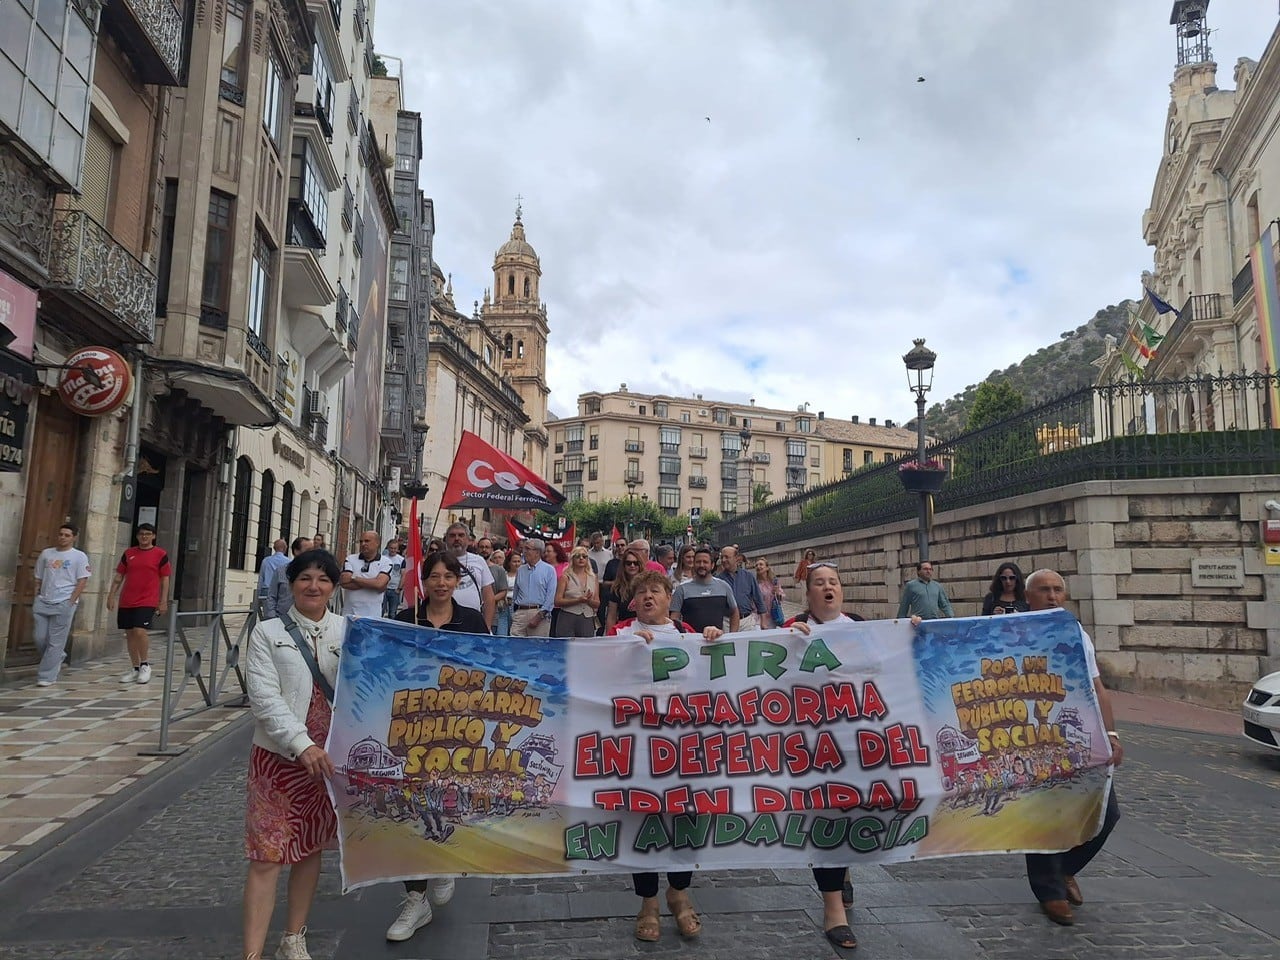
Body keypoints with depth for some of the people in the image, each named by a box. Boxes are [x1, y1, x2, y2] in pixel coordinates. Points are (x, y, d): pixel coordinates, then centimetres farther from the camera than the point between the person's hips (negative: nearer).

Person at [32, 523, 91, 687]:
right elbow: (38, 579, 18)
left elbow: (82, 581, -5)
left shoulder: (79, 556, 0)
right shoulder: (46, 553, 13)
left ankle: (47, 676, 3)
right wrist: (36, 598, 8)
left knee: (55, 641, -3)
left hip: (64, 604, -5)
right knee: (40, 638, 4)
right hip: (42, 602, 5)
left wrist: (70, 602, -11)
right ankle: (56, 658, 30)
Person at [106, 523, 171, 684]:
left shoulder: (161, 555, -1)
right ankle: (136, 669, 18)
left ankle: (145, 665, 3)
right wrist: (111, 596, 6)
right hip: (126, 601, 4)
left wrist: (163, 601, -5)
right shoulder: (128, 553, 9)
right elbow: (119, 576, 13)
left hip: (147, 601, -4)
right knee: (130, 634, 7)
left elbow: (165, 579, 0)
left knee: (140, 631, -16)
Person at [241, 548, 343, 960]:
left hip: (329, 756, 3)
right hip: (278, 756, -2)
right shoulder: (268, 633, -3)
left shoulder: (349, 630, 1)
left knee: (311, 848, 15)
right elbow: (265, 698, -13)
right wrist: (302, 745, -22)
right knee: (267, 855, -3)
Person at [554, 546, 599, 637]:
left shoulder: (593, 578, 12)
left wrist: (589, 600, -9)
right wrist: (578, 600, -17)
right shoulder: (565, 577, 1)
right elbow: (557, 601, -8)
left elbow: (597, 604, 13)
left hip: (587, 620, 3)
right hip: (567, 619, -3)